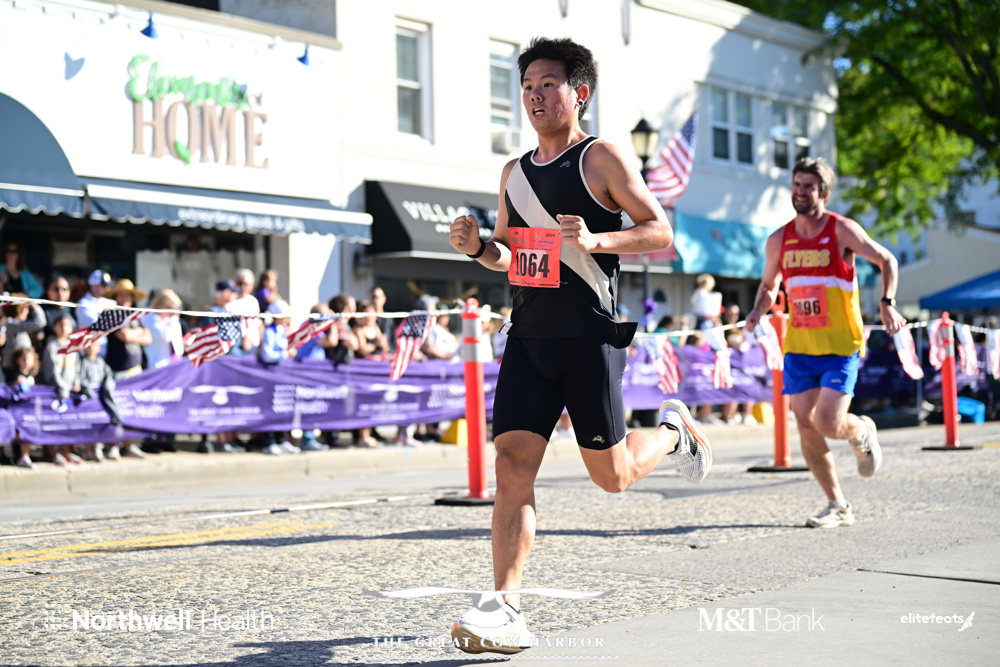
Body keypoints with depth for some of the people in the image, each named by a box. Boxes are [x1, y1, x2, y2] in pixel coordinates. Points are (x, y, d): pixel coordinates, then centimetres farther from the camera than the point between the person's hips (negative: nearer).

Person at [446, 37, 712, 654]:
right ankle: (508, 613, -10)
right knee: (513, 463, -8)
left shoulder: (601, 158, -3)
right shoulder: (514, 172, 16)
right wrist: (479, 247, 3)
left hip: (590, 333, -5)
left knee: (611, 475, 3)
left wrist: (596, 240, -21)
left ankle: (674, 430, 36)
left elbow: (660, 230, -5)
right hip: (529, 333, 5)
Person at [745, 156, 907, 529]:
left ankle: (862, 433, 22)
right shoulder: (778, 241, 6)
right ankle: (838, 506, 15)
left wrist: (887, 304, -13)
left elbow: (886, 260, 2)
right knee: (806, 428, 0)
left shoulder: (842, 231, -7)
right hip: (798, 347, 5)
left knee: (828, 422, -16)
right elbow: (769, 285, 20)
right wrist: (757, 312, -1)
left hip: (840, 347, -4)